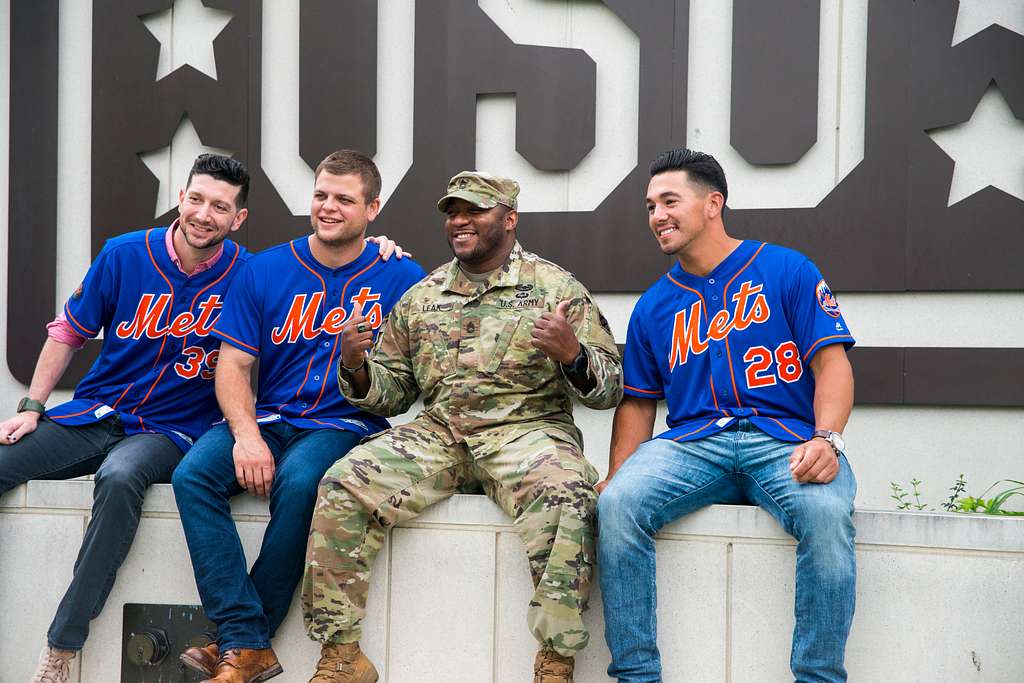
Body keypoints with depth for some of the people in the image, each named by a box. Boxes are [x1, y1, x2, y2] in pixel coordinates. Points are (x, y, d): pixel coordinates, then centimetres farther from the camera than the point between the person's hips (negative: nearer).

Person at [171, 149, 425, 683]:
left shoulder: (400, 278, 3)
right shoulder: (264, 271, 7)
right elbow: (233, 364, 3)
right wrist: (246, 434, -14)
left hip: (344, 426, -3)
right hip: (266, 419, 3)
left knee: (299, 481, -35)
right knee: (194, 473, -25)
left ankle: (248, 637, -18)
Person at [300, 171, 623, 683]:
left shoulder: (556, 288, 6)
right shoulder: (420, 298, 17)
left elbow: (608, 390, 2)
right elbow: (391, 394, 20)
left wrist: (572, 355, -20)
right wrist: (356, 367, -2)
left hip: (528, 428, -3)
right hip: (437, 432, 3)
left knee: (566, 498, -36)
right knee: (343, 487, -20)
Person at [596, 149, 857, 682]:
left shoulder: (787, 270, 7)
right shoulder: (654, 306, 18)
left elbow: (831, 362, 1)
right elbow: (639, 402, 20)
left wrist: (826, 440, -18)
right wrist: (615, 475, 2)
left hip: (785, 439, -3)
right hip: (691, 441, 3)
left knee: (827, 512, -35)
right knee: (616, 504, -27)